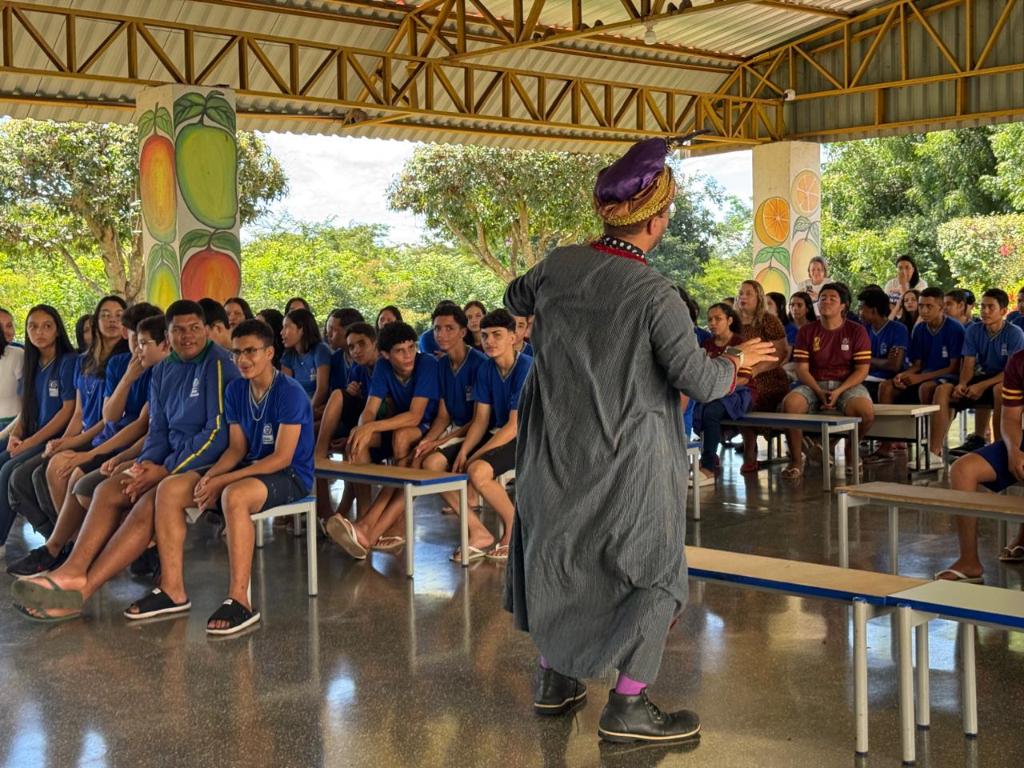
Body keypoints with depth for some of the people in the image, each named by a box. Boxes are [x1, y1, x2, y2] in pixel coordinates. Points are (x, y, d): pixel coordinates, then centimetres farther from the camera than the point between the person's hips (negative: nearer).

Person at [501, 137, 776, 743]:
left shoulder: (557, 265, -3)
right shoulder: (654, 294, -19)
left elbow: (516, 301, 18)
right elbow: (697, 380, -16)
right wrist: (737, 361, 3)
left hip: (558, 446, 6)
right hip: (628, 456, -6)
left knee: (560, 551, 22)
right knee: (654, 569, 8)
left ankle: (555, 680, 33)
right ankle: (628, 706, 8)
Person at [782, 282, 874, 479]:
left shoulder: (856, 331, 3)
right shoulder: (807, 331, 7)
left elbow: (862, 370, -2)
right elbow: (802, 369, 1)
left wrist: (838, 391, -16)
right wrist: (819, 392, -15)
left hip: (847, 384, -1)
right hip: (814, 384, 1)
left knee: (866, 413, -32)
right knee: (789, 404, -31)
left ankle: (850, 454, 1)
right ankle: (796, 461, -15)